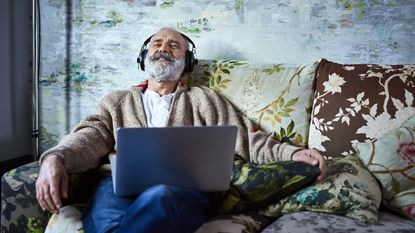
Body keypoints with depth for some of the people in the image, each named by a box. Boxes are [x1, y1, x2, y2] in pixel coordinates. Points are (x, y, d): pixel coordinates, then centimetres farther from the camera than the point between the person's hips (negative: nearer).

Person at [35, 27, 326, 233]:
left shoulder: (203, 98, 26)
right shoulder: (118, 101, 29)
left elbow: (246, 137, 18)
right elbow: (91, 136, 11)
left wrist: (292, 153, 0)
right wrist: (55, 157, -12)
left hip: (185, 189, 0)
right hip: (124, 184, 1)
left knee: (158, 197, -39)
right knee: (107, 193, -38)